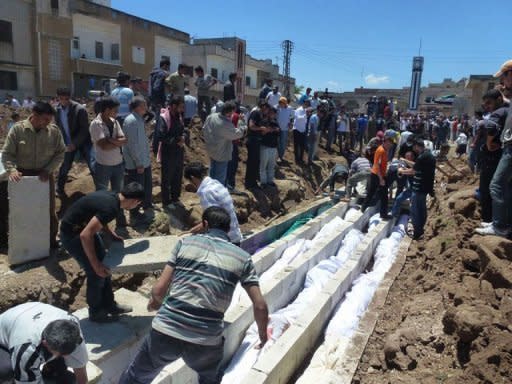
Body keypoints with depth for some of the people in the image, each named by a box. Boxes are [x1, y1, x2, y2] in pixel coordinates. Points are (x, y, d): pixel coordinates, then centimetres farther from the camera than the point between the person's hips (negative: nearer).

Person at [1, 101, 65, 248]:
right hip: (23, 176, -1)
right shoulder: (17, 129, -8)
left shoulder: (54, 131, -6)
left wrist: (48, 170, -13)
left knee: (49, 211, 11)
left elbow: (60, 153, -1)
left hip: (45, 176, 1)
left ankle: (51, 239, 29)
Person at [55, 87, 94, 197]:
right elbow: (58, 127, 9)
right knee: (64, 167, 11)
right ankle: (60, 190, 31)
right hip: (68, 143, 5)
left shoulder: (80, 109, -17)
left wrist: (75, 143, -21)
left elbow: (85, 129, -18)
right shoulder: (57, 110, -1)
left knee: (93, 166, -11)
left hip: (83, 141, -4)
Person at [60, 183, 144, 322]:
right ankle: (96, 312, 20)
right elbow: (85, 235, -34)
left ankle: (109, 305, 29)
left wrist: (112, 234, 8)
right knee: (97, 274, -1)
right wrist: (96, 265, -28)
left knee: (105, 267, 14)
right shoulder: (110, 208, -32)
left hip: (84, 226, 9)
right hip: (72, 234, -9)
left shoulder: (112, 196, -5)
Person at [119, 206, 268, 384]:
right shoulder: (242, 257, 7)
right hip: (206, 340, 0)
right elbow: (260, 306, 4)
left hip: (165, 331, 0)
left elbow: (158, 290, 3)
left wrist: (155, 303, 26)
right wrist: (263, 334, 23)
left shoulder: (186, 242, 5)